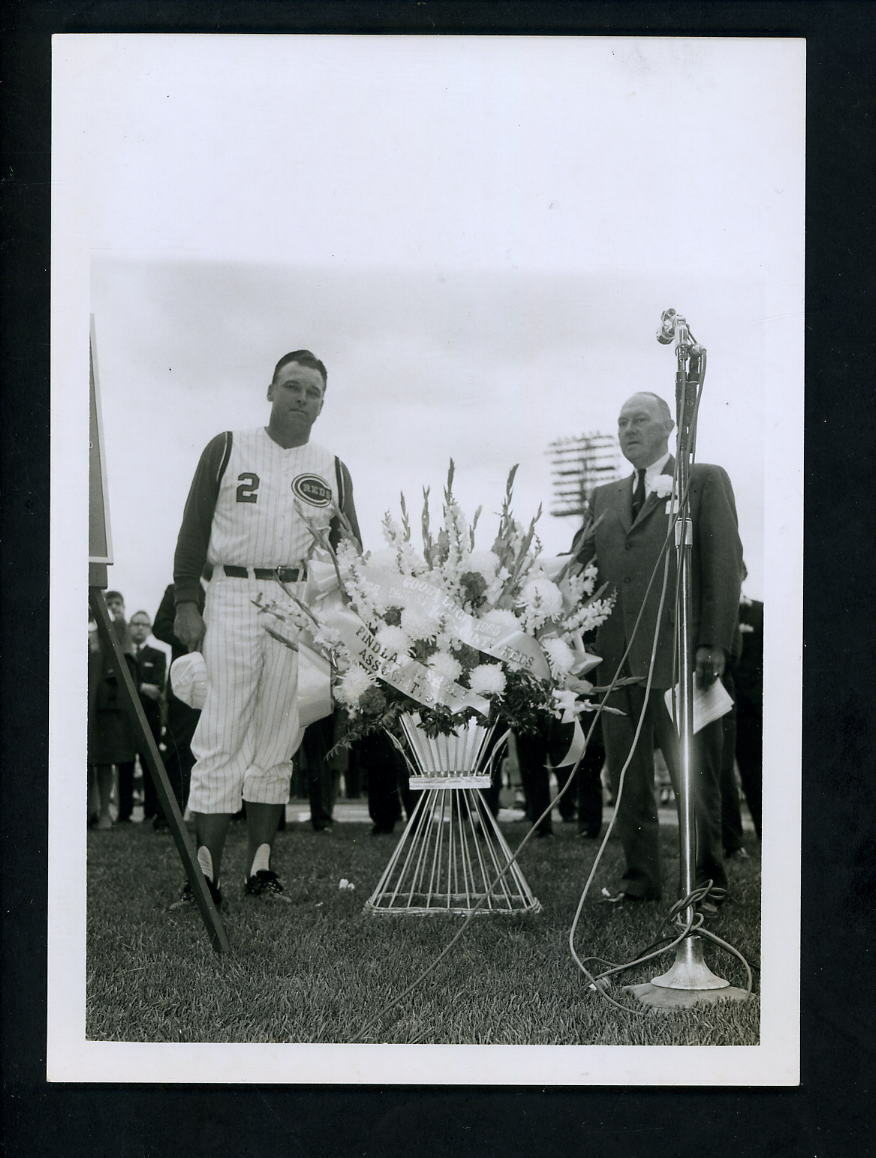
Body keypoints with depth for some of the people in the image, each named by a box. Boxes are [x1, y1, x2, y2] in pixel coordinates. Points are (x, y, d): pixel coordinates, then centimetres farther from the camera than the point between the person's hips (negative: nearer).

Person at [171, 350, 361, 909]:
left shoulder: (333, 470, 15)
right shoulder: (227, 449, 9)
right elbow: (194, 528, 6)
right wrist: (186, 601, -2)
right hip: (235, 595, -3)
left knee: (278, 738, 4)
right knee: (223, 735, -8)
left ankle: (262, 867, 8)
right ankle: (206, 871, -7)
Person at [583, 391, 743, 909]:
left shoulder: (705, 481, 4)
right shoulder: (605, 497, 20)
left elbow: (725, 565, -3)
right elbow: (596, 570, 18)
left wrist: (715, 644, -11)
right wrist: (592, 643, 7)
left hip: (679, 652, -5)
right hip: (618, 657, 5)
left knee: (696, 777, 0)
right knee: (628, 777, 8)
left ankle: (707, 881, 10)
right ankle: (642, 878, 17)